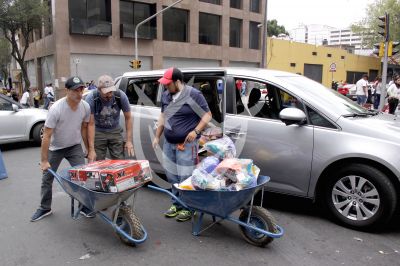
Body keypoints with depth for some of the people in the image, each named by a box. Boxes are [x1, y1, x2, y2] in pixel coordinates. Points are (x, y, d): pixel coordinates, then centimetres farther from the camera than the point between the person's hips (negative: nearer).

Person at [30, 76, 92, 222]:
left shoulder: (86, 107, -16)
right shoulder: (56, 109, -29)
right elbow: (46, 136, -24)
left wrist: (89, 149, 3)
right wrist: (44, 160, -22)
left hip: (75, 146, 2)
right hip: (56, 148, -2)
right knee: (47, 178, 8)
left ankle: (85, 206, 10)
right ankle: (45, 208, 27)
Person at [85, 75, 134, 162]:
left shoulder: (120, 96, -18)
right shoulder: (91, 98, -22)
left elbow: (128, 118, -6)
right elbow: (91, 124, -20)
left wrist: (129, 140, -10)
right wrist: (91, 149, -22)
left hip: (115, 131, 2)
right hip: (98, 133, -1)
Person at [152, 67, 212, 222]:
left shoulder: (193, 95, -11)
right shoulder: (165, 96, 10)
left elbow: (207, 115, -8)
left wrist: (196, 131, -20)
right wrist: (157, 136, 18)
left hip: (186, 144, -7)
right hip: (169, 144, 7)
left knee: (185, 178, -3)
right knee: (172, 177, 13)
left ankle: (187, 208, 13)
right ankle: (176, 204, 28)